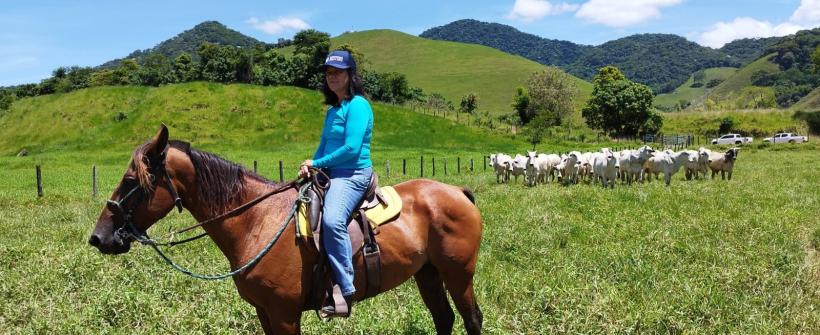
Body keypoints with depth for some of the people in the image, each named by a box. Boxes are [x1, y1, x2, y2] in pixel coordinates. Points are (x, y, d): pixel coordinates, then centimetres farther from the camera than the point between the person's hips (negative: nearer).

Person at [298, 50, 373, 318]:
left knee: (332, 220, -35)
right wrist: (310, 165, -2)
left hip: (352, 175, -11)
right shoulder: (333, 109, 18)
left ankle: (345, 290, -29)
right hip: (330, 174, 11)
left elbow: (352, 148, -20)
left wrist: (317, 163, -9)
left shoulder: (357, 105, -11)